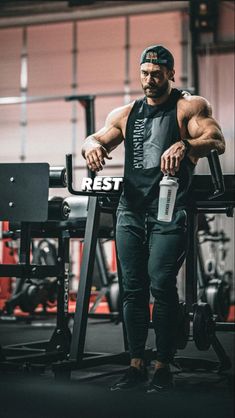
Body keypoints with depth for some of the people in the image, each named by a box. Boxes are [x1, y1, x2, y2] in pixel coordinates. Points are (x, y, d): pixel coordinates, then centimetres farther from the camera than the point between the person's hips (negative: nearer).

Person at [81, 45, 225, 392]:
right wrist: (92, 145, -11)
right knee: (132, 287, 4)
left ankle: (163, 367, -3)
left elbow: (217, 142, -12)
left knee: (161, 285, -12)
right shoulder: (126, 114, 18)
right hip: (131, 209, 5)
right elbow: (97, 139, 16)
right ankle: (137, 366, 11)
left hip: (170, 211, -5)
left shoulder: (189, 107, 2)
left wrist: (184, 145, -34)